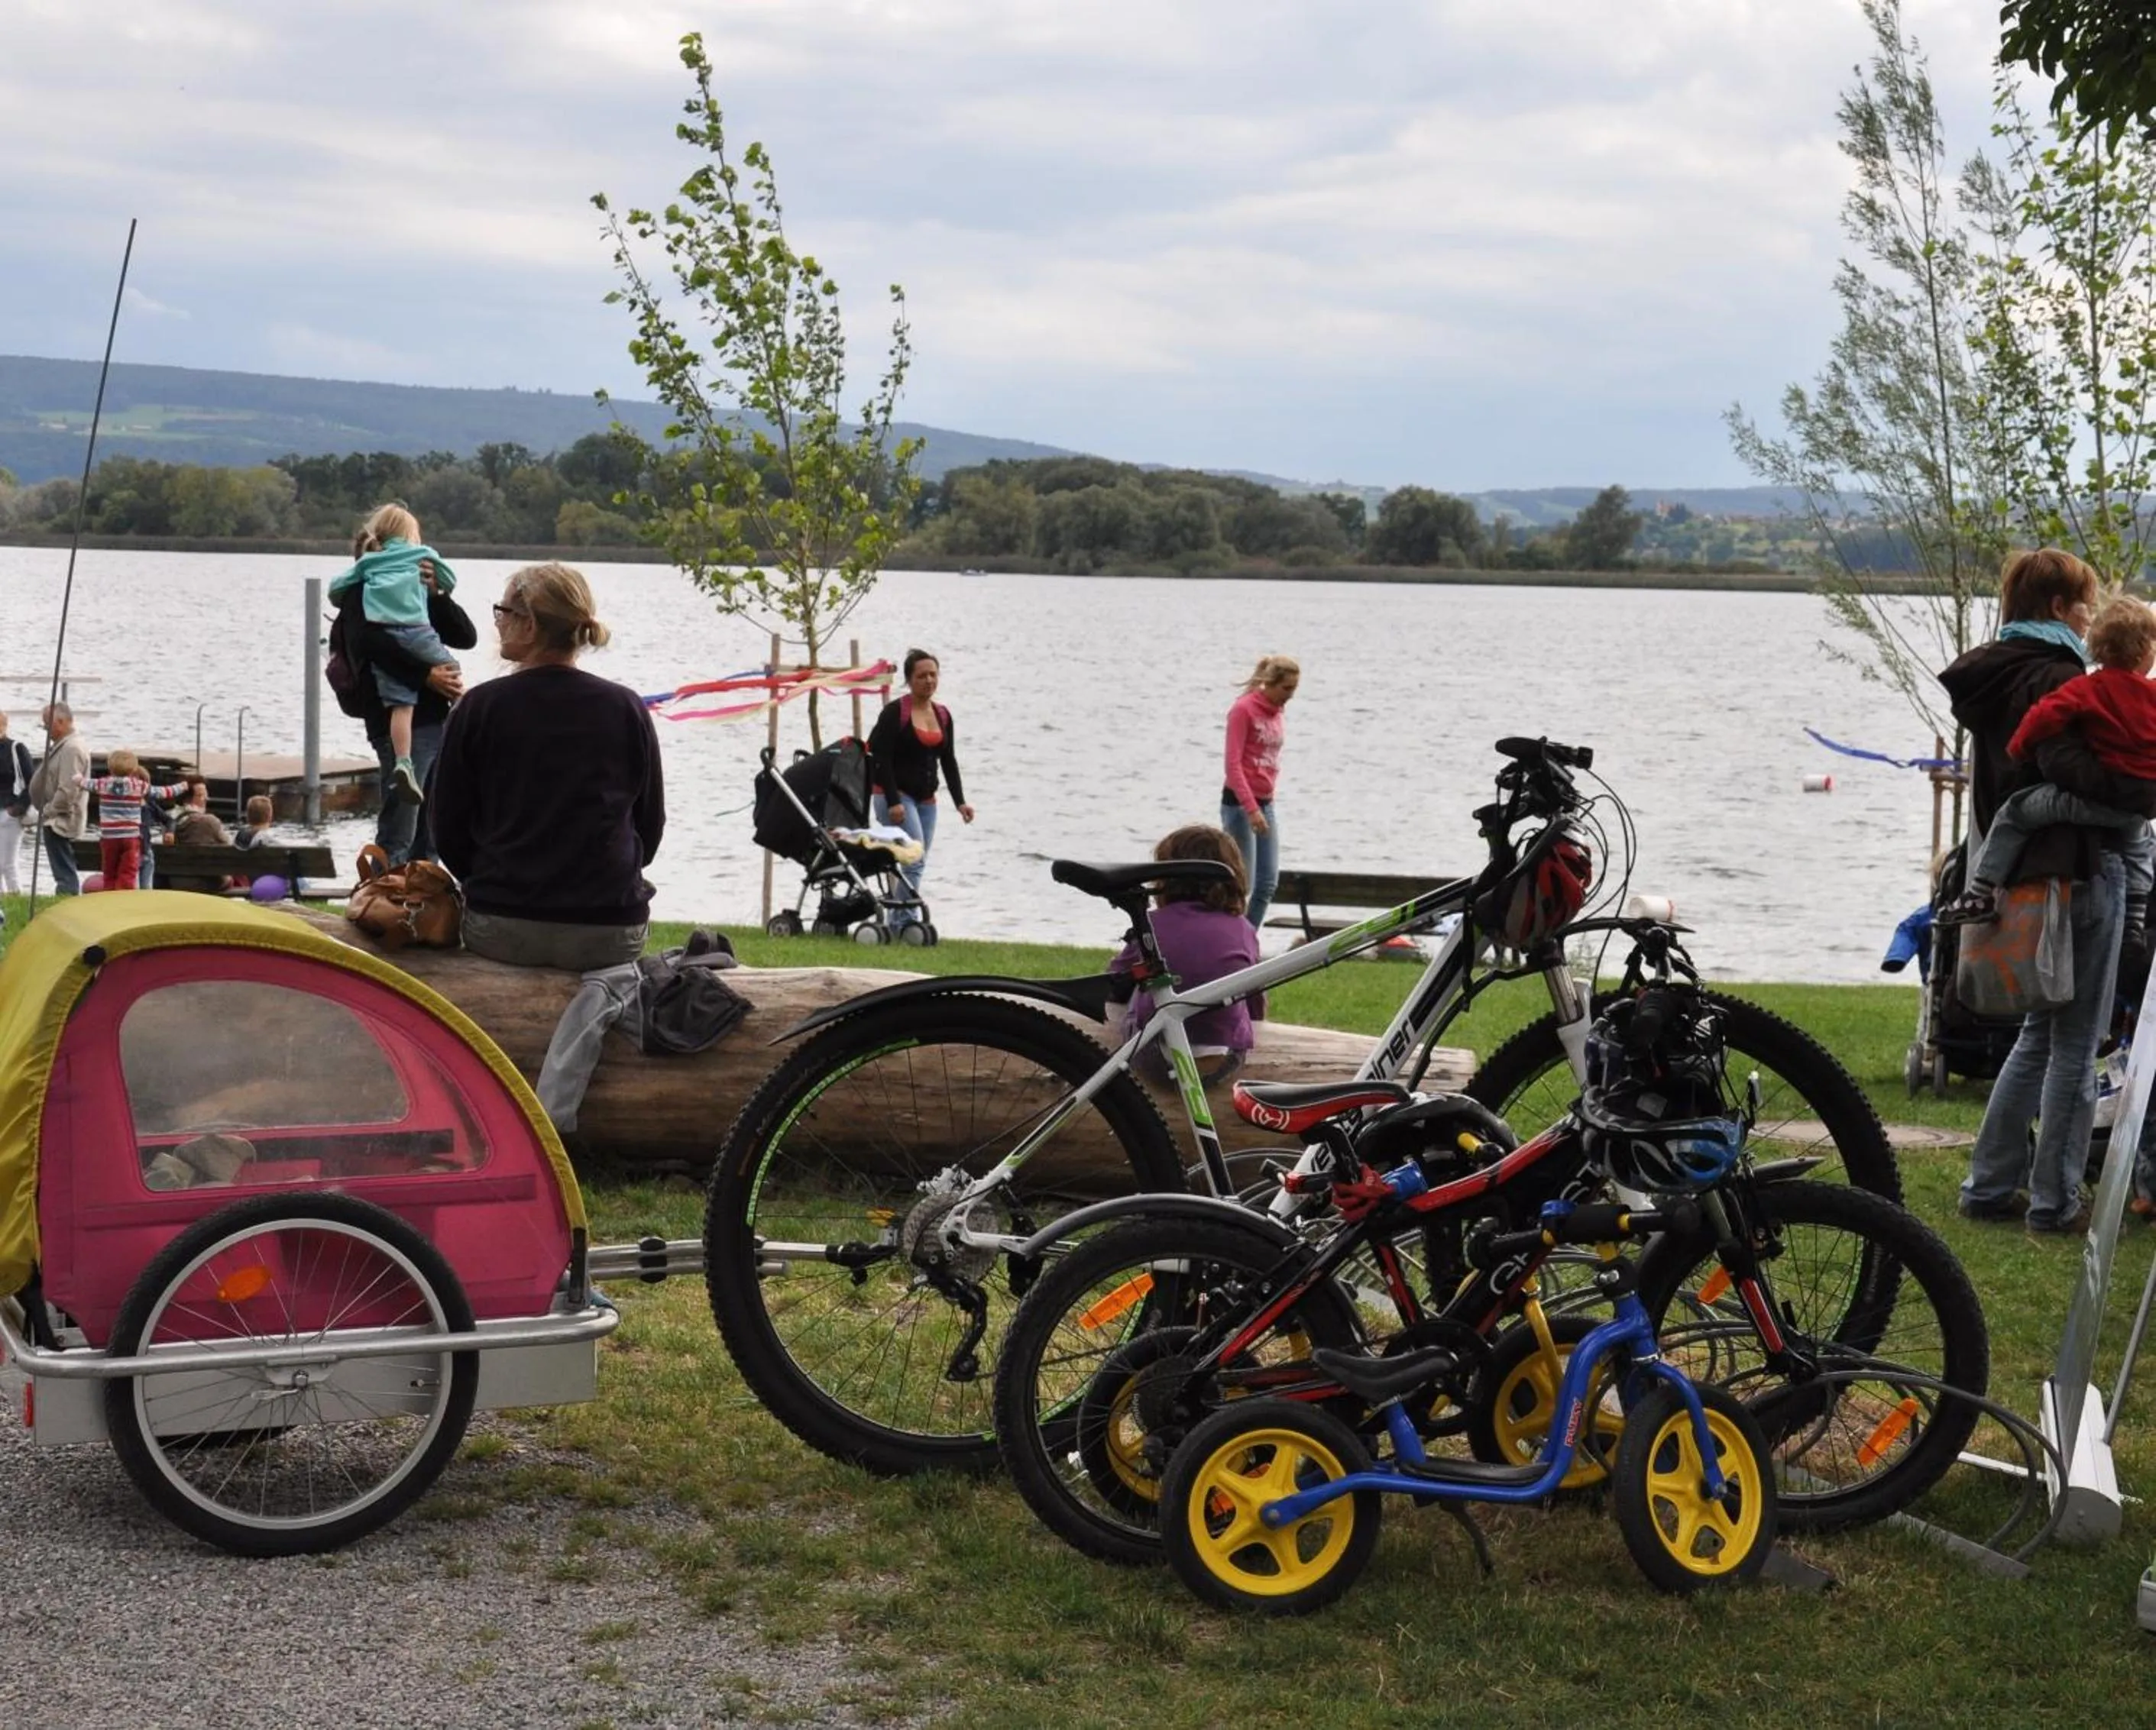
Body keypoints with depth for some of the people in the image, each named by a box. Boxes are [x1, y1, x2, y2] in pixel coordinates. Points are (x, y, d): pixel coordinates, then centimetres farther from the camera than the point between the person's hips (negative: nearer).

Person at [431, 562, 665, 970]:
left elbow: (448, 829, 3)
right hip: (611, 935, 1)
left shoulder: (480, 707, -4)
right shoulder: (627, 708, 0)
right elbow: (651, 826, 9)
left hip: (500, 931, -1)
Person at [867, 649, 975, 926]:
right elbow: (882, 760, -12)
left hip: (926, 799, 7)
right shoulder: (895, 712, -8)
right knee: (915, 861, -18)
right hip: (895, 795, -7)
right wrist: (893, 802, -20)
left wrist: (960, 801, 3)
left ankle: (898, 924, 10)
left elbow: (949, 762, 13)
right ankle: (907, 922, -16)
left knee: (917, 866, 5)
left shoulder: (943, 716, 11)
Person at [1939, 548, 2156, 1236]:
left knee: (2041, 1031, 19)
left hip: (2017, 871, 9)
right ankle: (2054, 1204, 5)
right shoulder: (2055, 678, -17)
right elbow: (2073, 768, -30)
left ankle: (1989, 1185, 21)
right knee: (2075, 1045, 0)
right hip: (2078, 869, -9)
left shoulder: (1993, 676, 13)